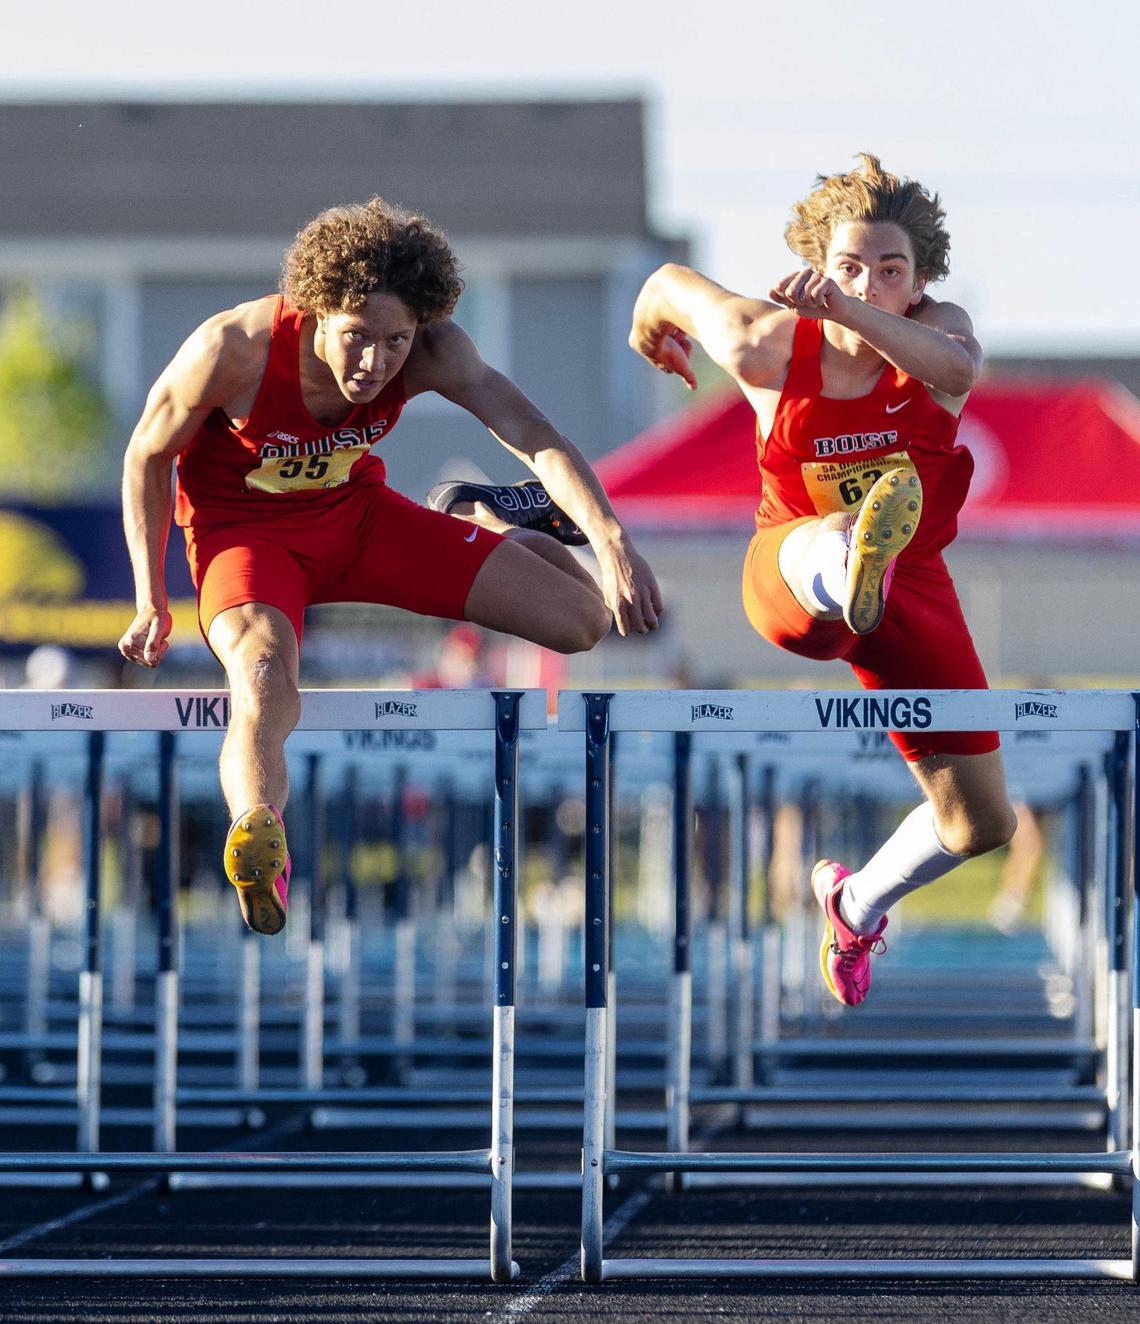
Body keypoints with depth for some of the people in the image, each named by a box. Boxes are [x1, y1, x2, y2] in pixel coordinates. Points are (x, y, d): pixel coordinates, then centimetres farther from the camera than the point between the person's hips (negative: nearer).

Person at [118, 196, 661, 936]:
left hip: (358, 515, 4)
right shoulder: (235, 349, -28)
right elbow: (147, 457, -12)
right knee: (265, 695, -39)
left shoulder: (433, 353, -21)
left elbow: (535, 437, -30)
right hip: (246, 533, -4)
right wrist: (151, 602, -12)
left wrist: (611, 541, -47)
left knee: (582, 619, 0)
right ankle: (257, 835, -64)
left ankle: (472, 521, 32)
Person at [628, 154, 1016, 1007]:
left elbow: (958, 368, -43)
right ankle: (852, 573, -86)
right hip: (790, 576, -3)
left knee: (981, 824, 7)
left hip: (913, 585, 3)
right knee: (829, 543, -45)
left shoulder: (935, 328, -16)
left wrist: (849, 313, -58)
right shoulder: (769, 346, -16)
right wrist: (650, 336, 29)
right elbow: (672, 284, 5)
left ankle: (859, 904, 38)